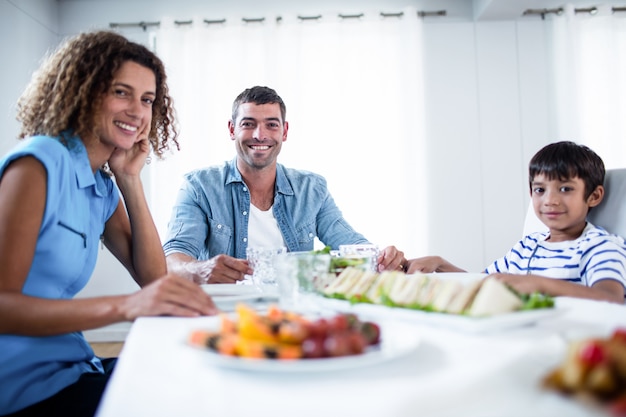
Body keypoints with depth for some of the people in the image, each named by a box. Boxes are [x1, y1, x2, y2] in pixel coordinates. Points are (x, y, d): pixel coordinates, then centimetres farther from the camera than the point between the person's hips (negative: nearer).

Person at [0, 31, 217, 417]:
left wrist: (131, 180, -1)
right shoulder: (37, 163, -14)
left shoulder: (104, 186, 8)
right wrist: (124, 306, -35)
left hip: (71, 368, 7)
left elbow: (153, 279, 4)